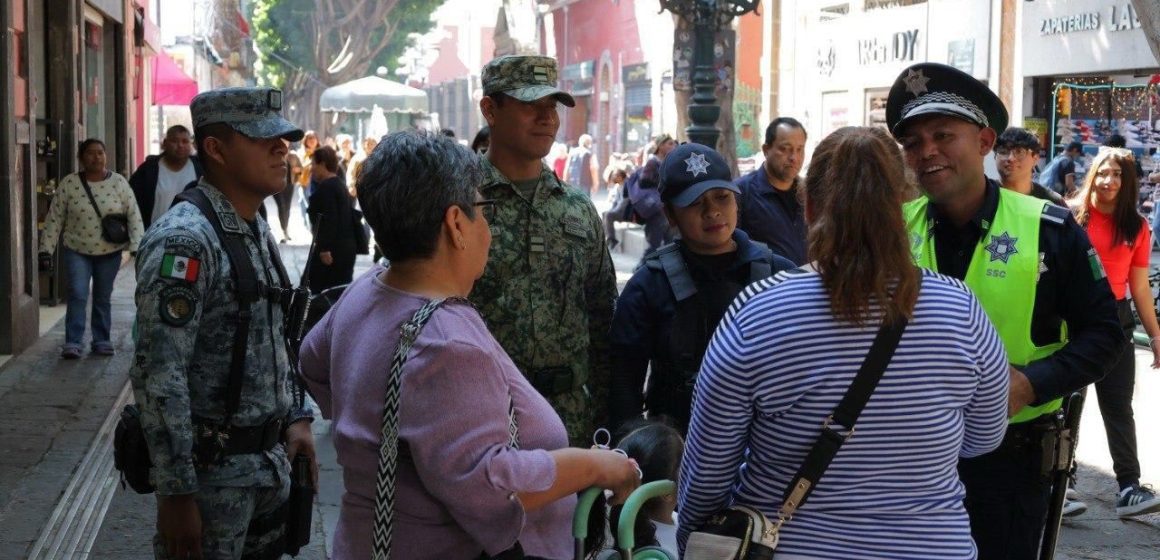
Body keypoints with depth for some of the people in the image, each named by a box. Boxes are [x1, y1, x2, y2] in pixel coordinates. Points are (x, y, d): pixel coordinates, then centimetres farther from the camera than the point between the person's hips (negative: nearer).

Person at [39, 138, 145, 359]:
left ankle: (102, 341, 18)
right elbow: (54, 218, -2)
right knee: (77, 295, -11)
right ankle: (72, 343, -8)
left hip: (110, 252, 1)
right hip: (76, 251, -1)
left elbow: (134, 215, -5)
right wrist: (46, 249, -5)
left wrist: (137, 245, -14)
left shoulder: (119, 182, -4)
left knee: (103, 298, 10)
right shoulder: (69, 183, -5)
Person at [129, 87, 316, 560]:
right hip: (212, 469, -8)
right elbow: (158, 376, -23)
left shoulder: (257, 229, 9)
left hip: (269, 462, 8)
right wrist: (177, 494, -23)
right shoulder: (184, 240, -19)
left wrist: (294, 418, 11)